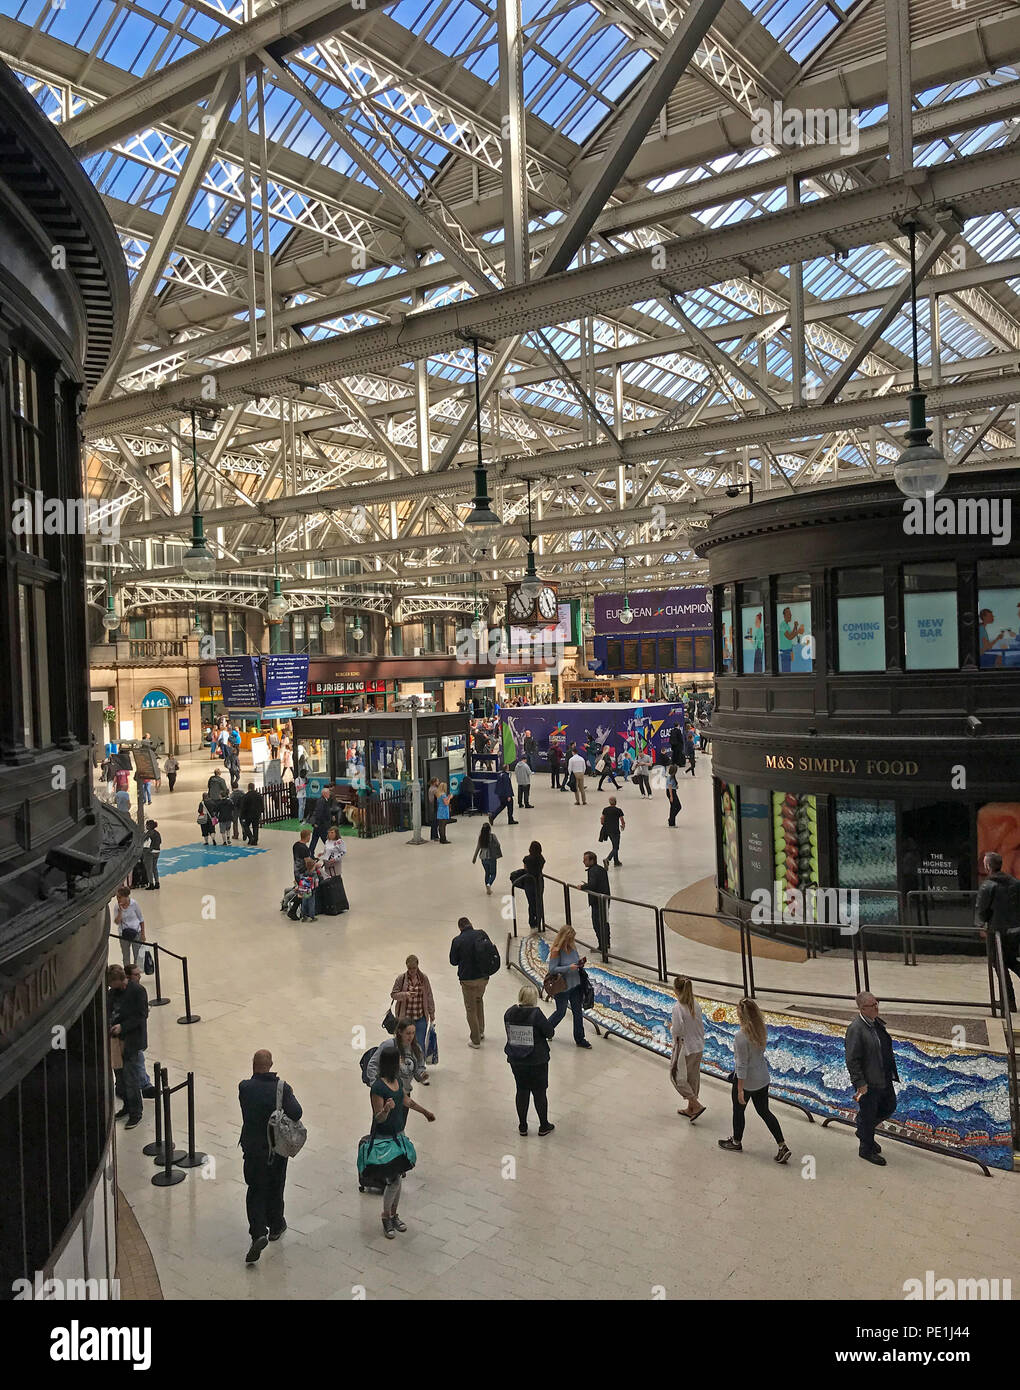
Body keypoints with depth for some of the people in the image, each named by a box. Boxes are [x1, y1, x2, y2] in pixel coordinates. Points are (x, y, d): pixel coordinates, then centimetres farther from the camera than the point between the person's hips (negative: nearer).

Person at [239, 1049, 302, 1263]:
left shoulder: (244, 1087, -14)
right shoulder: (281, 1087, -15)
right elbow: (296, 1113, -22)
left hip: (253, 1149, -1)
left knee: (255, 1191, 9)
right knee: (275, 1189, 20)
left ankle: (258, 1233, -7)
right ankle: (275, 1226, 35)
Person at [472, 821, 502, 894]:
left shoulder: (481, 837, -4)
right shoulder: (492, 835, -15)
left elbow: (478, 847, 2)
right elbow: (497, 845, -11)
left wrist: (474, 857, 12)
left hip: (483, 858, 4)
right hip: (491, 857, -4)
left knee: (487, 873, 20)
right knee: (493, 874, 6)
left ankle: (488, 889, 24)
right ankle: (489, 885, -21)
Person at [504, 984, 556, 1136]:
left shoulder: (509, 1013, -6)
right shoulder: (536, 1014, -20)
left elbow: (509, 1031, 6)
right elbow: (549, 1033, -13)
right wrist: (549, 1021, 7)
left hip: (516, 1061, 4)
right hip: (537, 1061, -4)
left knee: (522, 1091, 18)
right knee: (539, 1093, 12)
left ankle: (522, 1126, 28)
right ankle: (544, 1127, 25)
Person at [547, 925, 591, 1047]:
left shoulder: (572, 947, -1)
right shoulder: (556, 951, -22)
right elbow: (551, 969, -24)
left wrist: (580, 961, -10)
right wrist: (568, 968, -29)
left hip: (575, 985, 6)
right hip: (562, 987, -6)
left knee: (578, 1012, 10)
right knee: (560, 1012, 12)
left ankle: (580, 1039, 22)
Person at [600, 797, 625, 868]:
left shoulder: (605, 810, 2)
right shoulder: (618, 810, -12)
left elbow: (602, 821, 6)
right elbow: (622, 821, -7)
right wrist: (623, 826, 14)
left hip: (607, 830, 6)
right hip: (615, 831, -6)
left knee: (614, 846, 21)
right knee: (616, 848, 0)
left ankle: (616, 861, 27)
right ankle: (607, 859, -21)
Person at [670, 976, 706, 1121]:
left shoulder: (678, 1008, -25)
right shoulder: (695, 1004, -2)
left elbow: (677, 1031, -23)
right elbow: (701, 1025, 7)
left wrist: (671, 1027, -2)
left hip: (685, 1048, -7)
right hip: (698, 1046, 8)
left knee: (677, 1076, 11)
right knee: (693, 1077, 19)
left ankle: (696, 1105, 4)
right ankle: (690, 1109, 32)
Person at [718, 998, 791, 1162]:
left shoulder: (741, 1036, -29)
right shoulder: (761, 1030, -6)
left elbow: (742, 1065, -25)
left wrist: (740, 1090, -18)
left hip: (746, 1080, -6)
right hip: (762, 1079, 7)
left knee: (738, 1110, 17)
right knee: (764, 1111, 18)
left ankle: (736, 1142, 37)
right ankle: (782, 1147, 14)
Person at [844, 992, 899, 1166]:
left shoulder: (877, 1022, 2)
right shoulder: (855, 1029, -25)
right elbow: (852, 1060, -23)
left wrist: (891, 1072, 21)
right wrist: (860, 1084, -23)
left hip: (884, 1078, 8)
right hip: (868, 1083, -8)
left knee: (890, 1106, 21)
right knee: (868, 1115, 8)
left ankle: (863, 1132, 41)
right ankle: (866, 1150, 30)